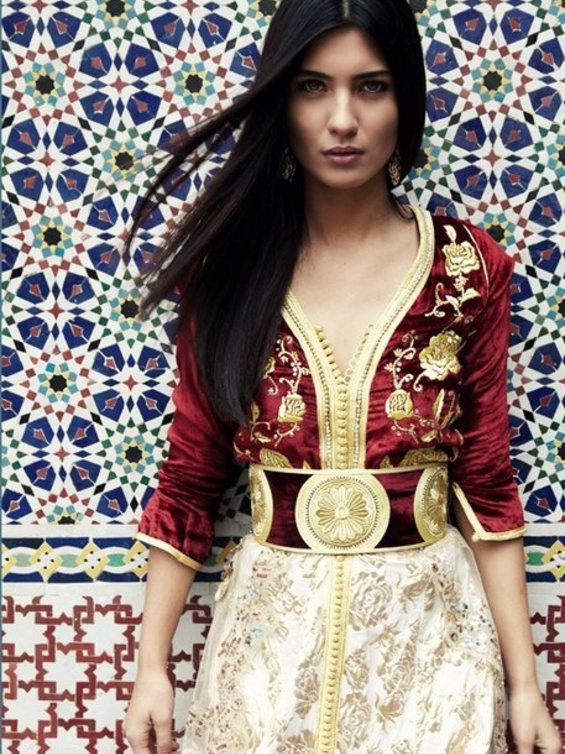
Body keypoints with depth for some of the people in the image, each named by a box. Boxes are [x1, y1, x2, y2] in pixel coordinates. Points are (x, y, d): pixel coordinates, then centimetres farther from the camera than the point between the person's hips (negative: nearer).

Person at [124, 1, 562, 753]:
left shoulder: (469, 269, -5)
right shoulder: (226, 268, -4)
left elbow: (487, 487, -2)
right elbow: (189, 482, 0)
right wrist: (152, 667, -1)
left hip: (429, 625, 0)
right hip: (269, 626, 1)